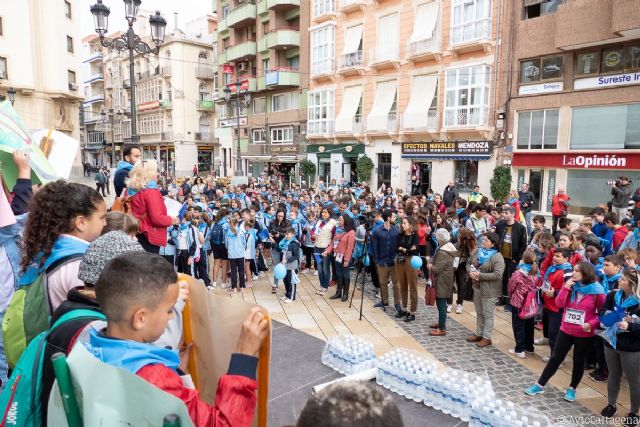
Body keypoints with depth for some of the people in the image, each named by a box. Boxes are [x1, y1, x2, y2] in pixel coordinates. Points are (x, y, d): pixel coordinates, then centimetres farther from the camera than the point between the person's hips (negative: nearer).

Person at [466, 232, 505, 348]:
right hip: (476, 287, 7)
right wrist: (471, 271, -10)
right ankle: (479, 334, 34)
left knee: (487, 314, 6)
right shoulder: (477, 251, 2)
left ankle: (487, 338, 18)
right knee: (479, 312, 20)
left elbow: (497, 275, -26)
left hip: (489, 290, -7)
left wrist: (480, 275, -25)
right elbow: (469, 263, 12)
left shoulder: (497, 257, -19)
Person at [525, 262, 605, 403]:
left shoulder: (597, 291, -12)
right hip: (566, 330, 3)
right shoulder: (571, 286, 0)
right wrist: (565, 288, -16)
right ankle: (540, 385, 15)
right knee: (555, 358, 8)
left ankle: (572, 389, 31)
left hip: (585, 334, -3)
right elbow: (559, 303, -7)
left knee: (578, 361, 13)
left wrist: (591, 324, -20)